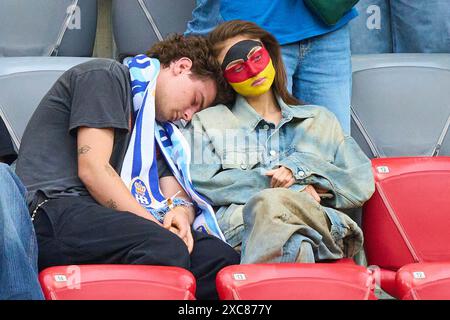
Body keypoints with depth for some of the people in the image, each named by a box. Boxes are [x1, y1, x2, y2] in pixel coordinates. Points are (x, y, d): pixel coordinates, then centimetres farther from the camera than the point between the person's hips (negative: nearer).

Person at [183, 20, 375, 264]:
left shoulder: (320, 120, 28)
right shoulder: (207, 122, 24)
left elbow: (362, 184, 16)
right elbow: (202, 185, 5)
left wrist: (300, 169, -1)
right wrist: (294, 188, -1)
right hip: (239, 226, -1)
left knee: (271, 204, -37)